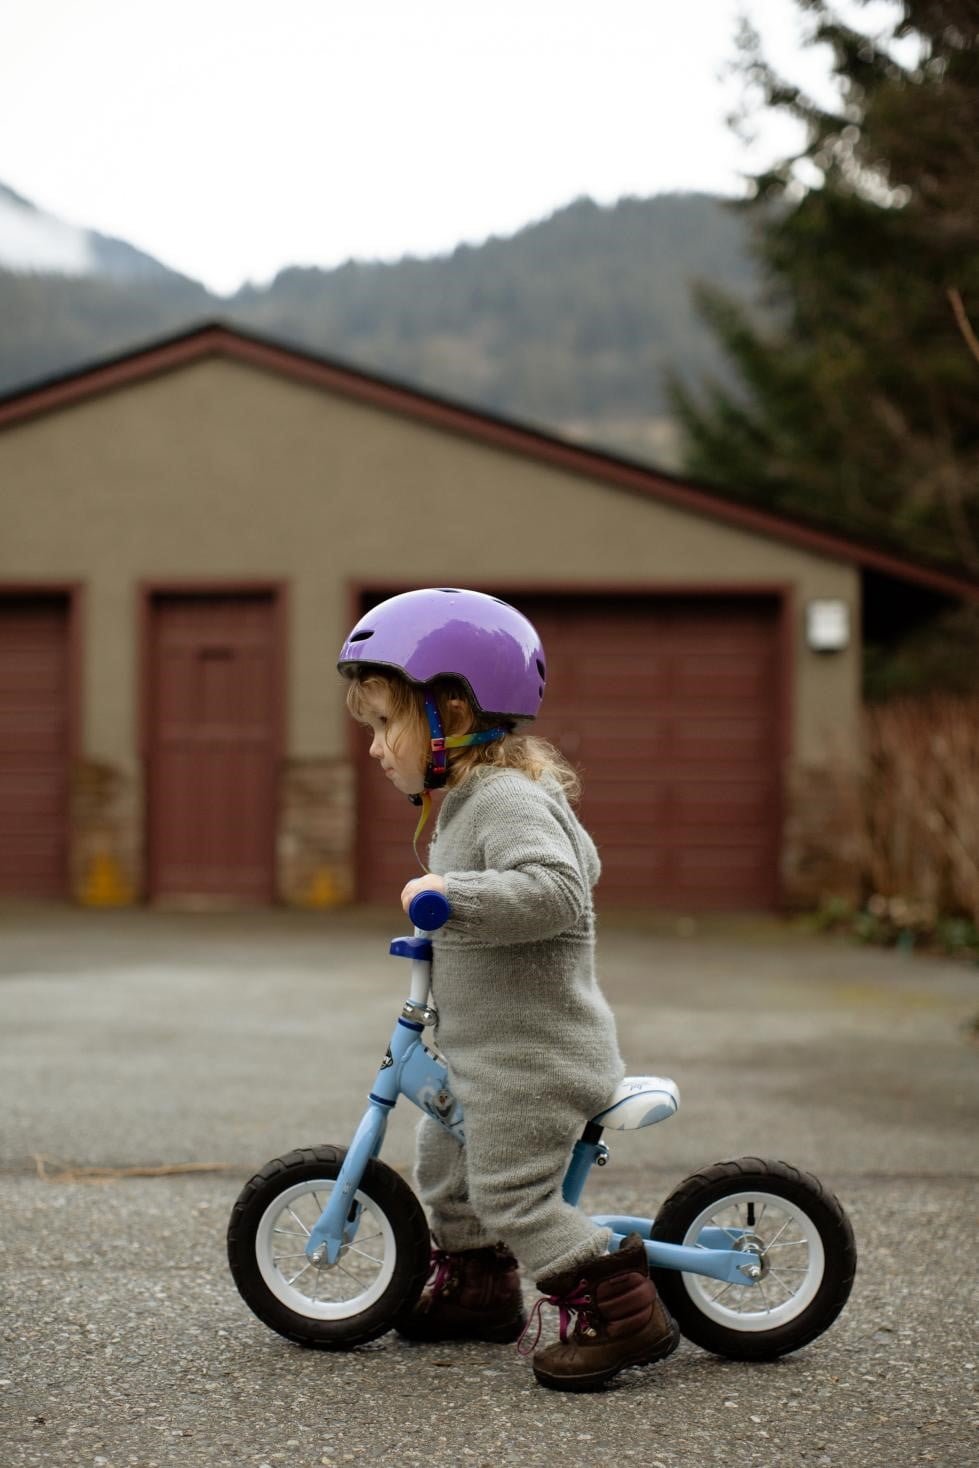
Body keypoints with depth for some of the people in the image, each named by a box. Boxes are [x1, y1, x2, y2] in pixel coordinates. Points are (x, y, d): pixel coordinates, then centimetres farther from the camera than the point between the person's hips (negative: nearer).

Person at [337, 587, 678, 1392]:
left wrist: (452, 893, -34)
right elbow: (580, 864, 28)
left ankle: (619, 1311, -3)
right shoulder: (473, 799, 13)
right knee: (444, 1159, 22)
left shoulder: (509, 801, -20)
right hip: (488, 1052, 11)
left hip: (535, 1059, -11)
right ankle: (477, 1287, 38)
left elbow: (555, 889, -36)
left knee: (512, 1195, -9)